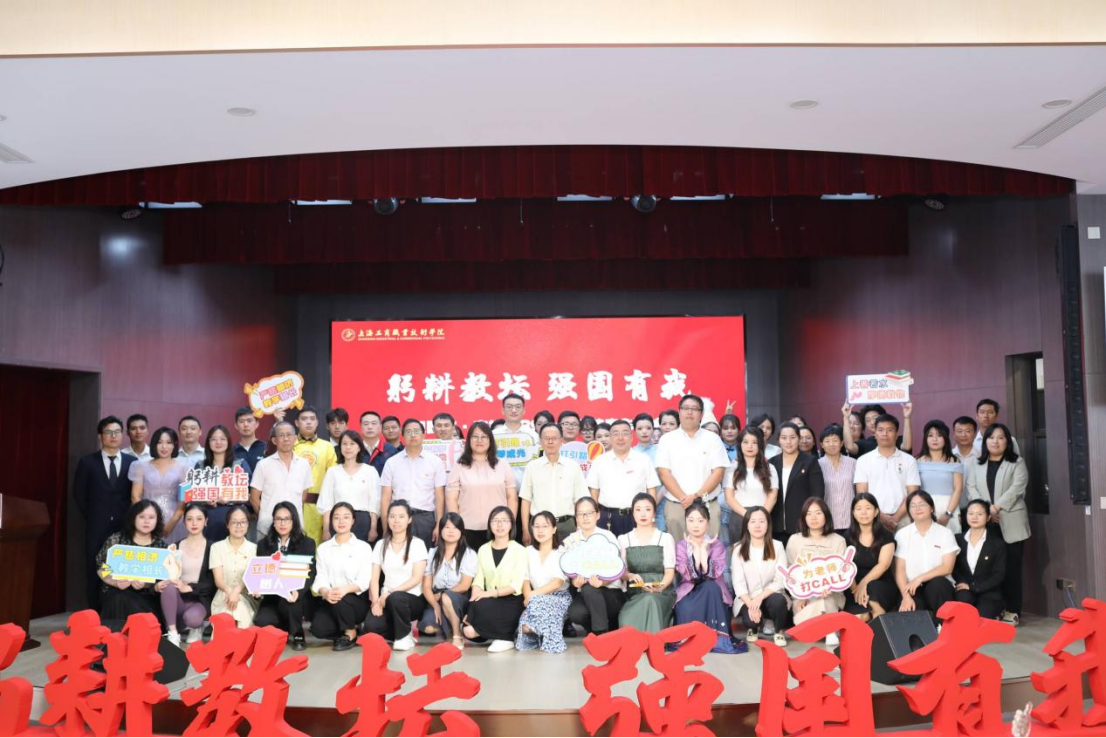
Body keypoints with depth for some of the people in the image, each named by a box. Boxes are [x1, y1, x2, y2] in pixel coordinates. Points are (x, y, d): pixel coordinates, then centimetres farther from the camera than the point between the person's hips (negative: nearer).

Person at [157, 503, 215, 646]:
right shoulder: (175, 547, 7)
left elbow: (212, 583, -7)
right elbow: (165, 574, 3)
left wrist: (188, 588, -21)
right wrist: (157, 586, -20)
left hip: (200, 600, -2)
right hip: (178, 598, 2)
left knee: (192, 618, -34)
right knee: (169, 585, -31)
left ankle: (196, 627, 6)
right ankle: (172, 633, -22)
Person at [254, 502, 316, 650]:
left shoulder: (307, 543, 1)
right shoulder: (263, 544, 10)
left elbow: (310, 574, -9)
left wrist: (297, 592, -29)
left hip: (298, 598, -2)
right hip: (272, 598, 3)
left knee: (287, 597, -36)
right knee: (261, 622, -27)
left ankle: (298, 634, -9)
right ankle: (285, 629, 10)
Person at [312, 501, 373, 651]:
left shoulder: (363, 547, 1)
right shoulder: (323, 548, 10)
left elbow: (364, 580, -8)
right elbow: (320, 577, -1)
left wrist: (345, 589, -29)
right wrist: (325, 592, -25)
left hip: (357, 600, -2)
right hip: (331, 599, 2)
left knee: (341, 600, -35)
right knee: (318, 628, -25)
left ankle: (350, 633, -6)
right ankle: (350, 627, 5)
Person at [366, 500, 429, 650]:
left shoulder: (417, 544, -2)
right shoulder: (380, 545, 9)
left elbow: (416, 578, -10)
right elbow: (374, 578, 4)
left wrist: (390, 593, -19)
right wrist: (375, 601, -13)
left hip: (412, 599, -3)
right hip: (386, 599, 3)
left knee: (395, 598, -38)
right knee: (371, 626, -28)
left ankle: (404, 635, -10)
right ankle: (405, 626, 1)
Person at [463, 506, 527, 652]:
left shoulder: (519, 550, -4)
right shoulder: (483, 550, 9)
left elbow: (516, 585, -11)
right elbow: (478, 581, 2)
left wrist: (490, 593, -22)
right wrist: (473, 604, -15)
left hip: (512, 602, -4)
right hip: (490, 601, 4)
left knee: (482, 606, -33)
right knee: (469, 631, -23)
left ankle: (505, 638, -10)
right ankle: (500, 630, 3)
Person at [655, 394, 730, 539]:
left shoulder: (713, 439, 6)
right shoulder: (667, 439, 6)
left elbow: (718, 472, -1)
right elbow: (664, 473, -2)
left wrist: (696, 496, -12)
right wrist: (683, 498, -12)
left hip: (708, 506, 0)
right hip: (676, 506, 0)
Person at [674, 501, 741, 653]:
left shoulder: (717, 545, -1)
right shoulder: (681, 546, 0)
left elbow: (712, 574, -19)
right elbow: (689, 575, -16)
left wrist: (704, 548, -18)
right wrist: (695, 548, -15)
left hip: (712, 592, 1)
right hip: (689, 591, -1)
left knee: (710, 587, -37)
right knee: (686, 609, -37)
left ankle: (718, 637, -36)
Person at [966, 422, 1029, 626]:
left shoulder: (1017, 463, 6)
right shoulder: (978, 465, 16)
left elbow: (1017, 488, -8)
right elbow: (971, 488, 5)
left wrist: (996, 507, -16)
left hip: (1010, 523, -2)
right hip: (984, 523, 3)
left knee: (1011, 567, -1)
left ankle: (1012, 611, 3)